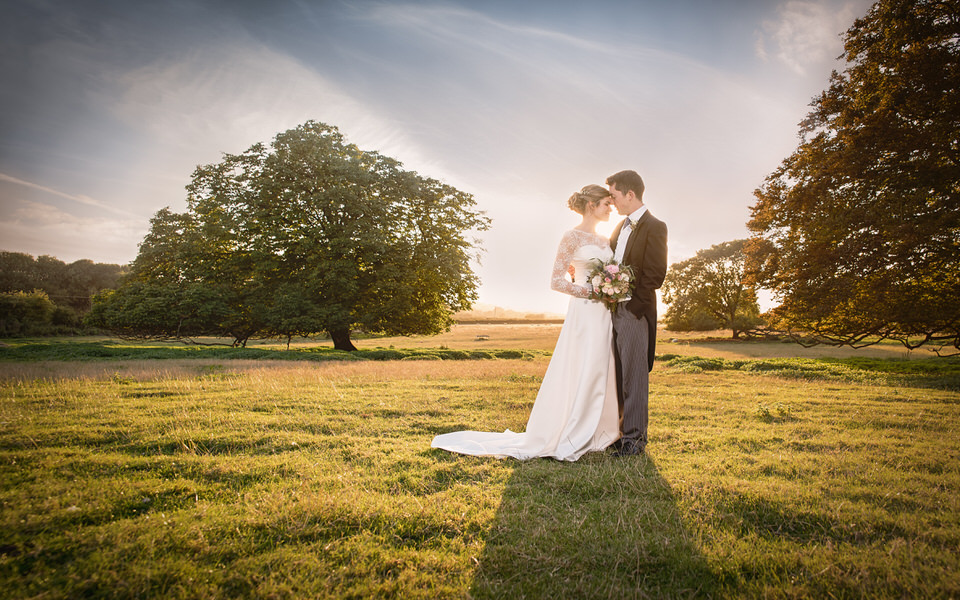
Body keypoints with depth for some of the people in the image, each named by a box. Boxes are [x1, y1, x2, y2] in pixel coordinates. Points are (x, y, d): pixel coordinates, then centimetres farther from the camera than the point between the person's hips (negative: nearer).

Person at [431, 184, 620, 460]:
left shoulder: (604, 240, 17)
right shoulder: (572, 236, -6)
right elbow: (557, 280, -11)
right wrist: (592, 292, -15)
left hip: (605, 316, 8)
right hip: (584, 314, -8)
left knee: (602, 374, 8)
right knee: (580, 375, -7)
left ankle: (595, 434, 20)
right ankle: (568, 439, 5)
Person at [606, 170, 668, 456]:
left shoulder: (654, 227, -8)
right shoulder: (621, 226, 17)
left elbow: (654, 276, -13)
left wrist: (631, 305, -14)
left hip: (635, 311, -8)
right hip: (614, 310, 8)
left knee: (634, 375, -1)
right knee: (617, 374, 12)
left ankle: (634, 437, 9)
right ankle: (620, 429, 23)